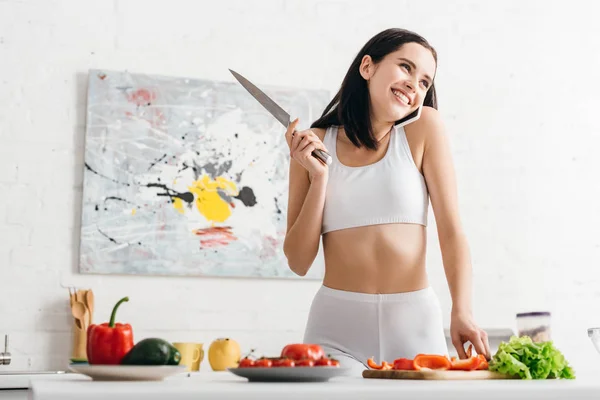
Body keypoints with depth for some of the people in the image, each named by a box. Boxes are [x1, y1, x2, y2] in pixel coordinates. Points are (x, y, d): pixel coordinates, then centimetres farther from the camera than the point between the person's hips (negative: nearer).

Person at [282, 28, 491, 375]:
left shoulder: (423, 128, -1)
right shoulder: (314, 144, 2)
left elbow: (451, 230, -7)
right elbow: (298, 262, 0)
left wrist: (462, 312, -21)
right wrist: (319, 177, -10)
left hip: (414, 321, 0)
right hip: (337, 323, 0)